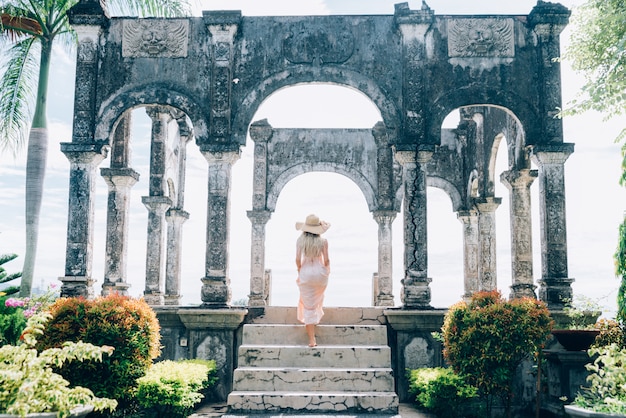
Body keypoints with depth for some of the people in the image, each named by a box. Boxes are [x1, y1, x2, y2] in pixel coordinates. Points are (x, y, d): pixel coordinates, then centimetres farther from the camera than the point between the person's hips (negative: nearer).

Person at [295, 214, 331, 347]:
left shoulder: (300, 240, -6)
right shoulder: (323, 241, -8)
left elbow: (298, 259, -7)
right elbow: (326, 260, -7)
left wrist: (299, 271, 11)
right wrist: (327, 270, 13)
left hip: (305, 274, 0)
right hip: (320, 273, 0)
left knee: (308, 306, 6)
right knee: (318, 298, 31)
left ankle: (312, 339, 3)